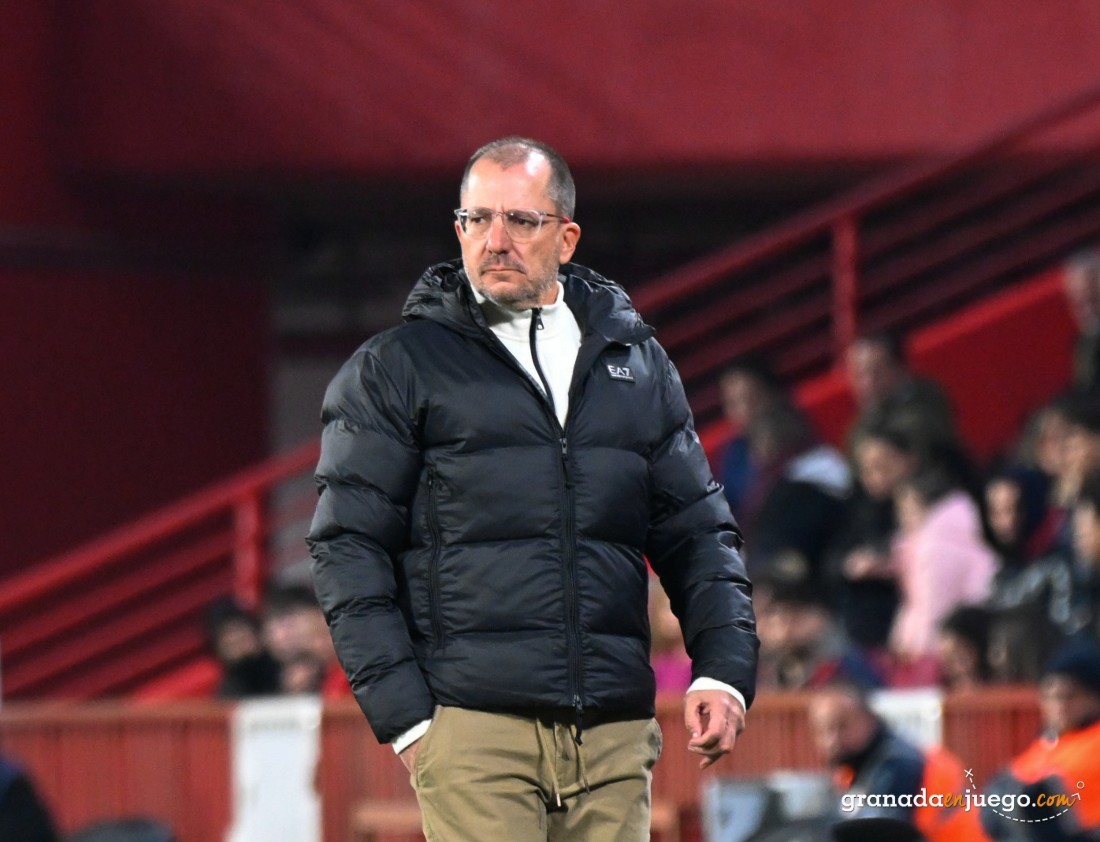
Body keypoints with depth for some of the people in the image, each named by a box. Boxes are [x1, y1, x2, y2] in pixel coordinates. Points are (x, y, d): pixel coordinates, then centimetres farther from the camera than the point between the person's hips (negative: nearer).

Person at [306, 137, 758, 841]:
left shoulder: (637, 364, 17)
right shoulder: (396, 370, 6)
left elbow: (697, 531, 18)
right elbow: (349, 549, 2)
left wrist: (725, 667, 3)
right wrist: (401, 711, -7)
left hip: (615, 732, 4)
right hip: (474, 727, -4)